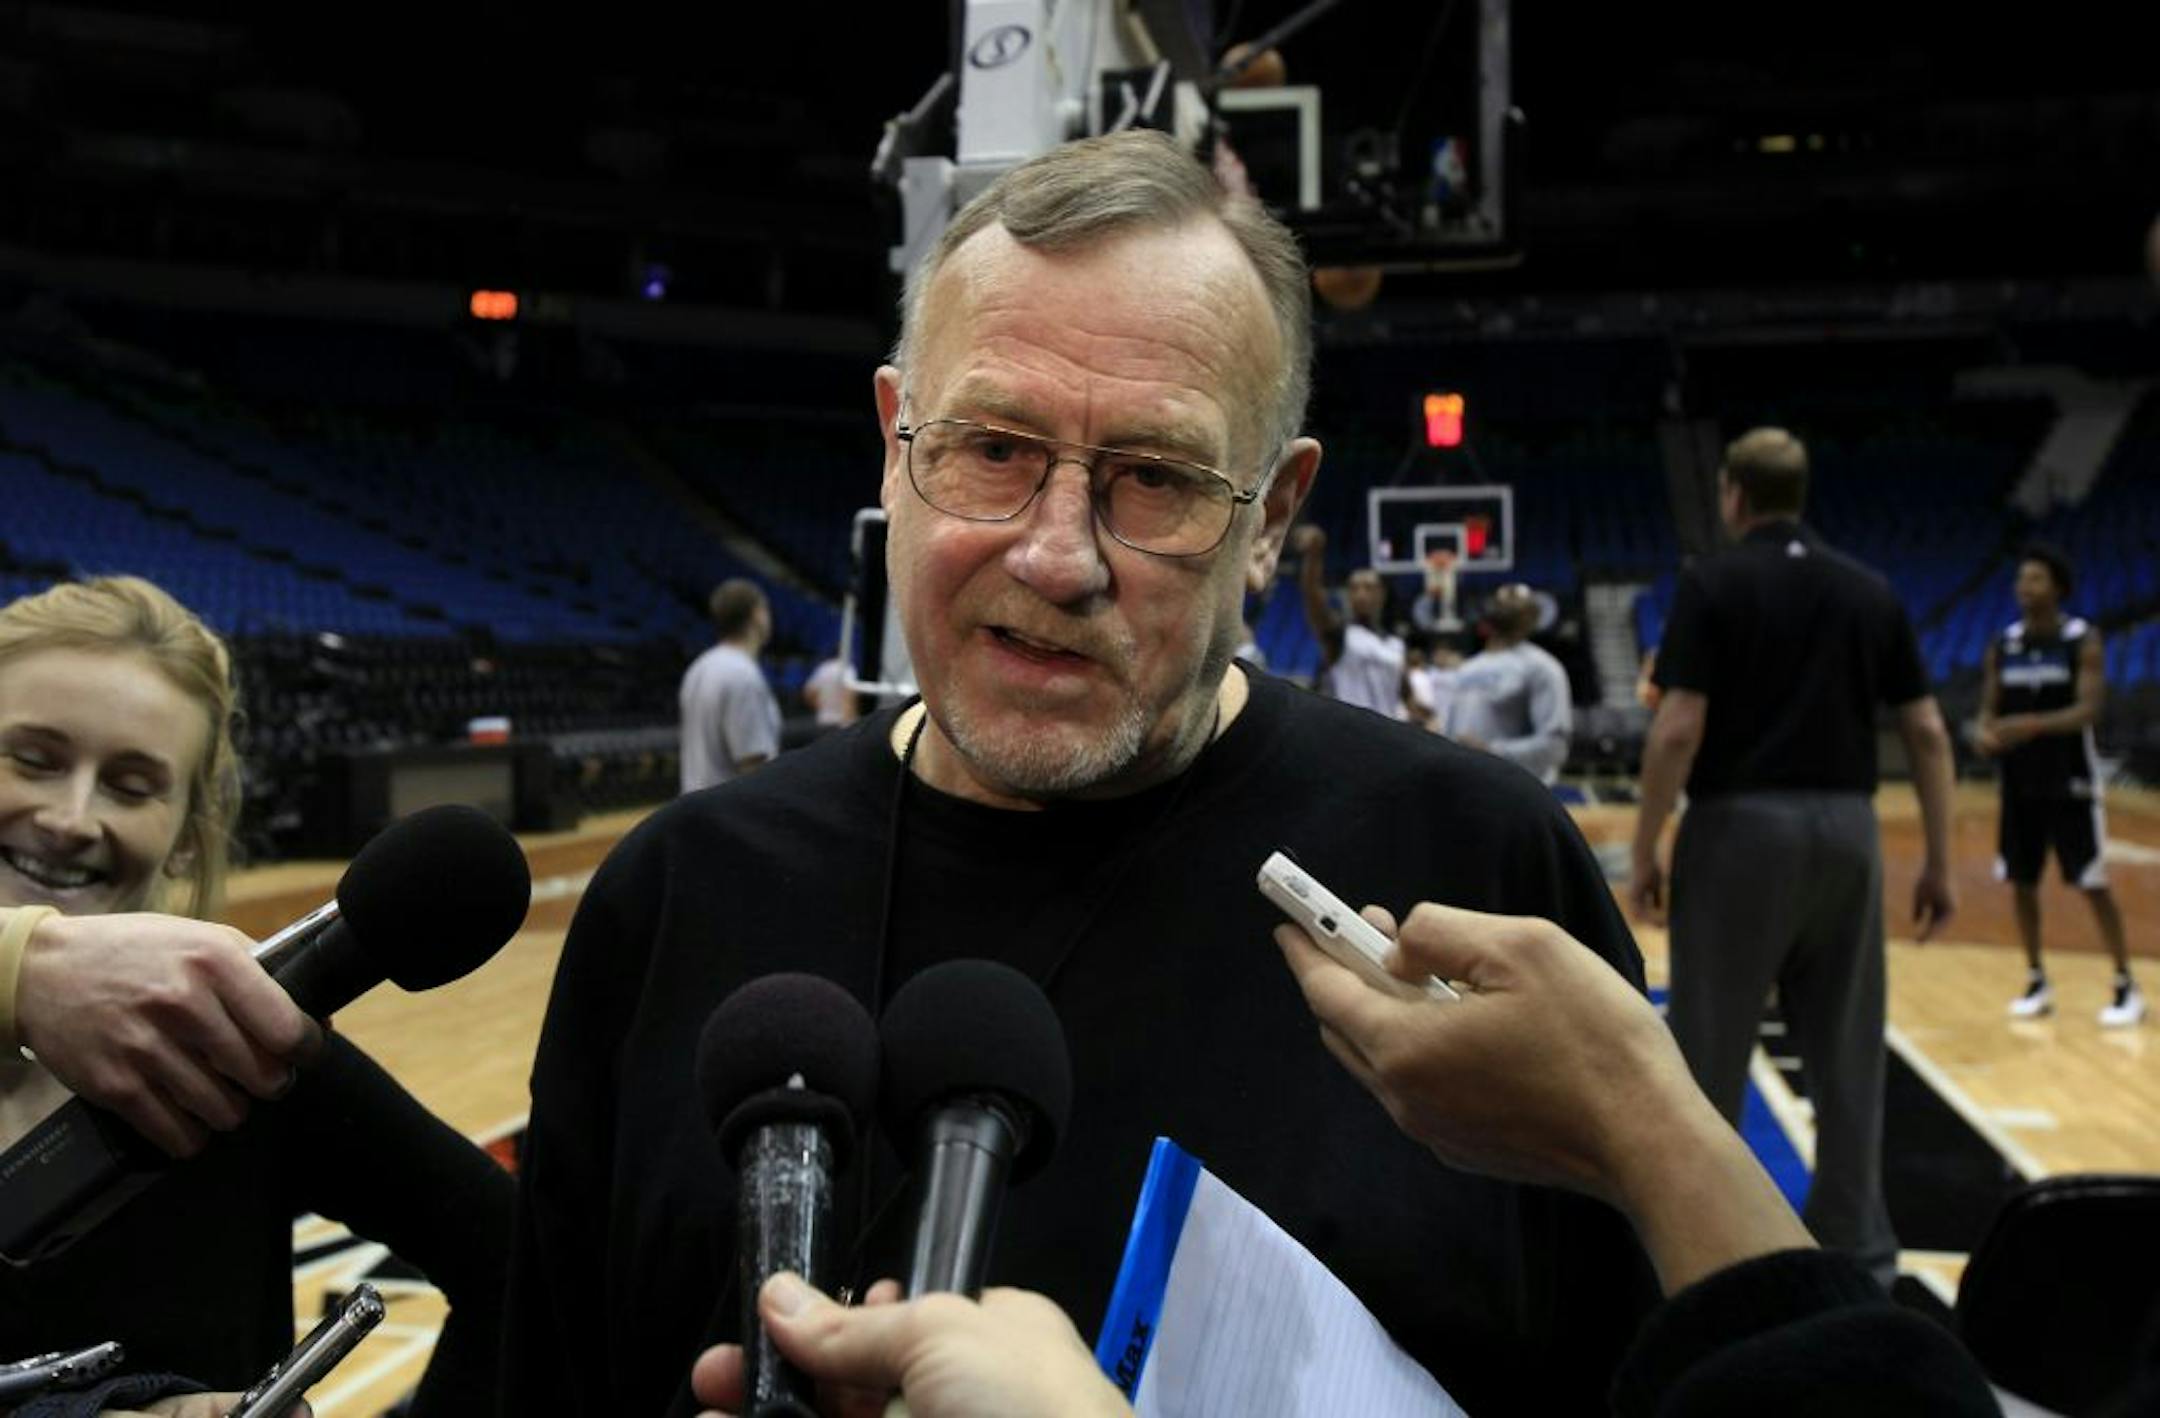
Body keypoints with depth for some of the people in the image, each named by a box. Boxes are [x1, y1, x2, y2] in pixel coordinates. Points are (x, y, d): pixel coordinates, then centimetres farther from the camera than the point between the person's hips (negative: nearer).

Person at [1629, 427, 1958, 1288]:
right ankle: (1861, 1254, 17)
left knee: (1709, 1056, 6)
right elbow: (1927, 732, 6)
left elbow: (1680, 728, -13)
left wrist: (1645, 848, -5)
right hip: (1845, 828, 4)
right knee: (1847, 1056, 11)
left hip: (1741, 827, -4)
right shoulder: (1869, 591, 9)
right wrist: (1939, 863, 11)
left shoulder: (1713, 583, -4)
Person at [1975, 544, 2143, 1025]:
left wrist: (2035, 725, -34)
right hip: (2020, 784, 4)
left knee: (2094, 886, -2)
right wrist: (1986, 733, -17)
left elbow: (2088, 710, -18)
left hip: (2071, 784, -4)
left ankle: (2127, 988, 10)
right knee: (2022, 883, 7)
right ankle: (2037, 982, 20)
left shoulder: (2083, 640, -9)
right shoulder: (2003, 645, 4)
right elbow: (1989, 707, 6)